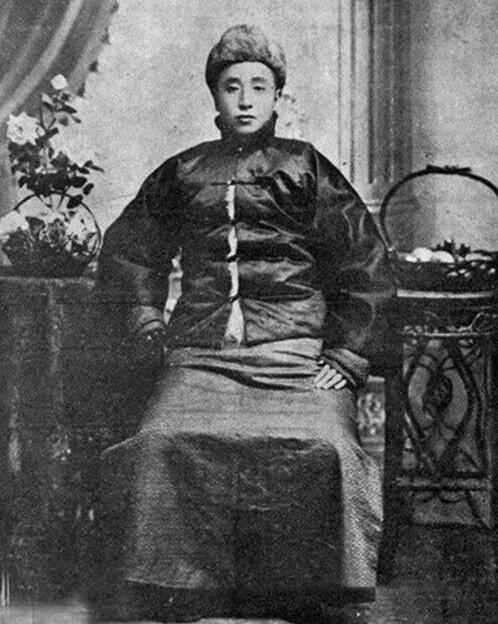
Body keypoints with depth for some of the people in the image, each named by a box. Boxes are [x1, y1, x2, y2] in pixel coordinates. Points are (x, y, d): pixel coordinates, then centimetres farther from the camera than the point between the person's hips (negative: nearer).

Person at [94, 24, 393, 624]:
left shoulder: (306, 169, 14)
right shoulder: (181, 175, 20)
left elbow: (365, 270, 12)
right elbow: (127, 251, 31)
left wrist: (346, 358, 3)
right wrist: (147, 323, 16)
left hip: (300, 355, -1)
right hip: (201, 356, 2)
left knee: (325, 451, -29)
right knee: (161, 446, -27)